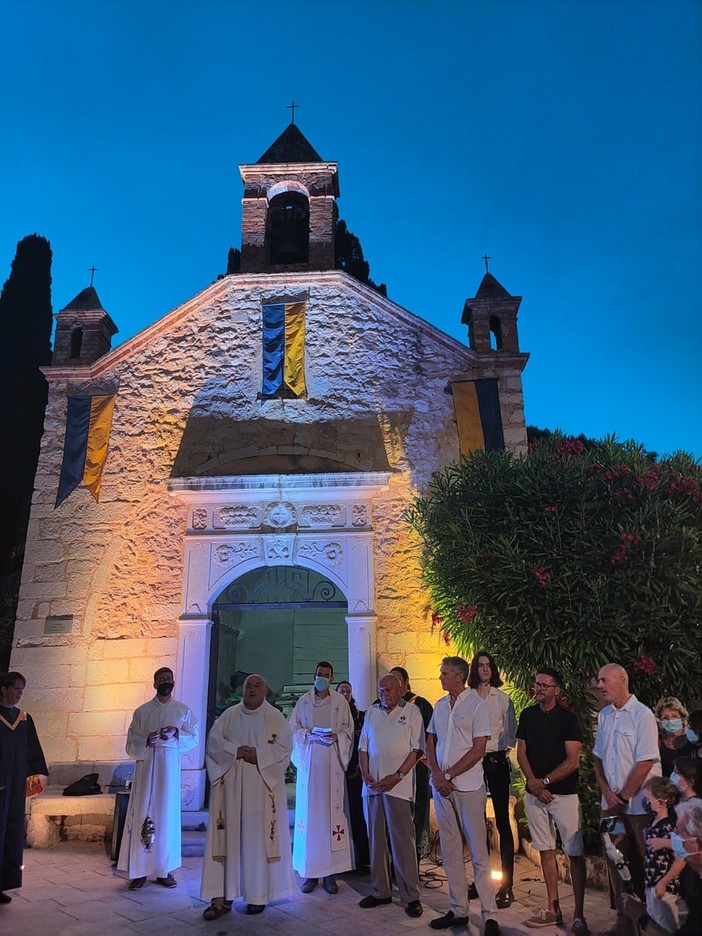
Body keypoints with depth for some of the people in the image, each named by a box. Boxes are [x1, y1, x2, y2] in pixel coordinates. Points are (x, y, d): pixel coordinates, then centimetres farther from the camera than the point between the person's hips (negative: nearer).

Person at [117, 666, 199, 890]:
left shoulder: (183, 710, 7)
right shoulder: (142, 711, 5)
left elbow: (194, 737, 5)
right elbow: (131, 743, 4)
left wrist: (176, 733, -13)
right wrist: (146, 740, -16)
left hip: (170, 767, 1)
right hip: (146, 765, -1)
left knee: (167, 815, 4)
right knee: (143, 814, -2)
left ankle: (165, 869, 14)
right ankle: (139, 871, 7)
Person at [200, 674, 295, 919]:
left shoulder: (275, 717, 3)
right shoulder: (229, 715, 8)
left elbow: (285, 746, -5)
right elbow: (213, 742, 1)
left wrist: (258, 754, -16)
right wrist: (236, 751, -14)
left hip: (262, 785, -1)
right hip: (230, 784, 2)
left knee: (259, 837, 1)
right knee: (229, 836, 0)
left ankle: (258, 895, 12)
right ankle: (223, 897, 6)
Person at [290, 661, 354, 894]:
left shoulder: (340, 701, 6)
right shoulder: (303, 701, 7)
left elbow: (348, 729, 6)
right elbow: (293, 729, 7)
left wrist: (336, 737, -13)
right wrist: (309, 733, -12)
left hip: (332, 763, 0)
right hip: (309, 762, 1)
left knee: (332, 811, -3)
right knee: (309, 811, 0)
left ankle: (330, 871, 5)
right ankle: (310, 872, 9)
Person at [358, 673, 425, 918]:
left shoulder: (411, 711, -1)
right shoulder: (372, 712, 11)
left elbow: (417, 749, -6)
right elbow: (363, 746, 12)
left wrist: (397, 776, -13)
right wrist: (366, 775, -1)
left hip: (398, 785, -5)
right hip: (372, 785, 5)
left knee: (402, 840, -2)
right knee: (376, 838, 11)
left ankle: (411, 896, 9)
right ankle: (380, 891, 24)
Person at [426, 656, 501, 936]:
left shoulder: (477, 705, -8)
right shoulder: (440, 706, 9)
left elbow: (478, 750, -12)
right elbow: (431, 743, 12)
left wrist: (448, 775, -13)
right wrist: (436, 774, -4)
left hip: (468, 786, -6)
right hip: (441, 786, 6)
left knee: (478, 851, 1)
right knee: (450, 850, 12)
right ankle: (458, 910, 24)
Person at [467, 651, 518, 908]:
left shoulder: (503, 698, 3)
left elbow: (512, 732, 6)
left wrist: (502, 748, -7)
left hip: (496, 760, -1)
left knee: (502, 821, -2)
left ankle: (506, 885, 5)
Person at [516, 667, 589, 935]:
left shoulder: (567, 718, -7)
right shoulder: (527, 715, 5)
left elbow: (573, 761, -11)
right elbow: (521, 752, 6)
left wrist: (544, 782, -11)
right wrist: (533, 783, -7)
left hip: (564, 793, -4)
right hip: (535, 792, 4)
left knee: (575, 854, -2)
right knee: (546, 851, 11)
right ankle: (553, 909, 22)